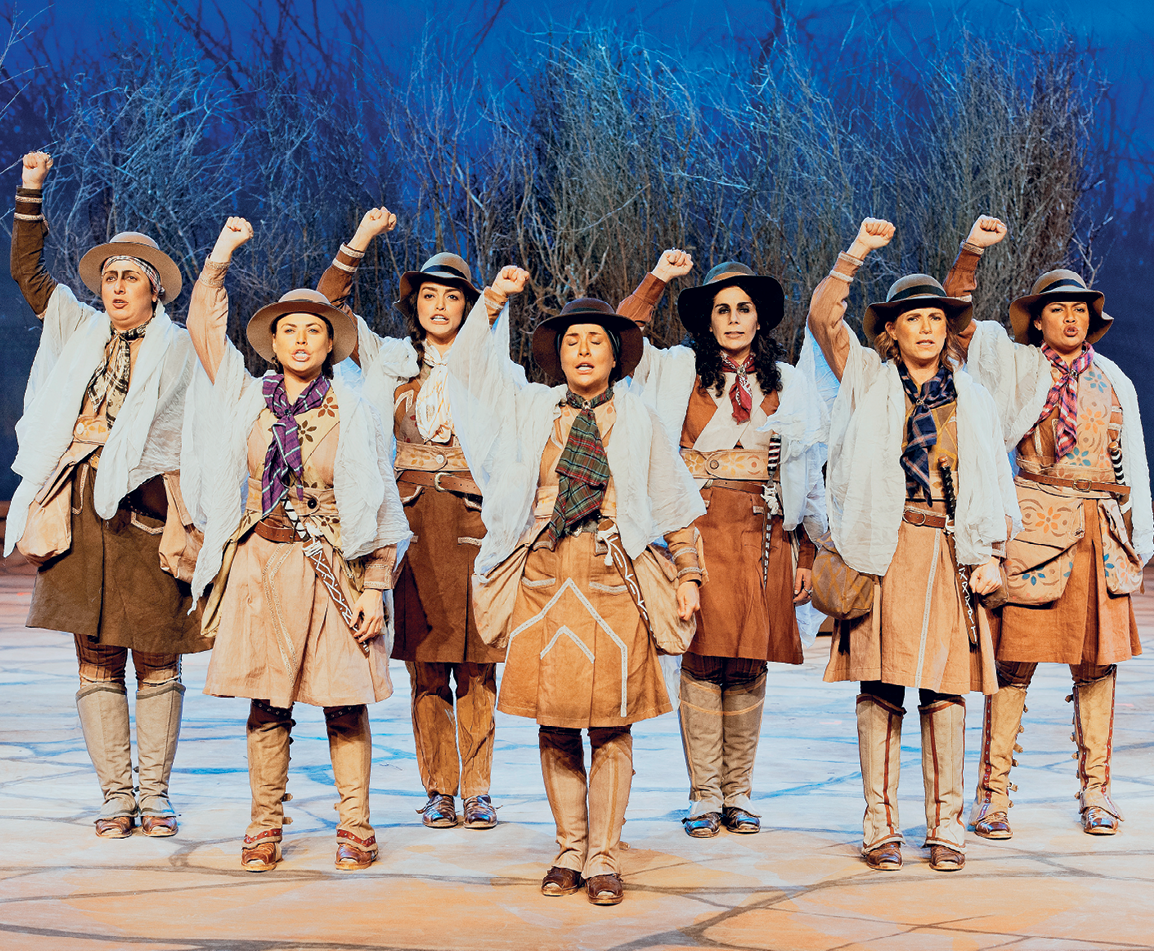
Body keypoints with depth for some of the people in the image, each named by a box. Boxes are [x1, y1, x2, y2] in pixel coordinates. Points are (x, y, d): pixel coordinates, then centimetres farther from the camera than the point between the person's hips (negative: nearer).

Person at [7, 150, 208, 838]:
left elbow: (191, 440, -3)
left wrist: (180, 519, -13)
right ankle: (116, 795, 7)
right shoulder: (78, 330, 17)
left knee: (156, 661, 0)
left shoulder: (176, 350, 5)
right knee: (97, 661, 2)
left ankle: (155, 793, 7)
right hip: (80, 508, 3)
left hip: (144, 504, -3)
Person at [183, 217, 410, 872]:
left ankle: (354, 827, 9)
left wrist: (375, 589, -7)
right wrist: (221, 256, 6)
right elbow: (205, 328, 12)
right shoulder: (250, 398, 7)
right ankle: (265, 825, 15)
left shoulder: (355, 413, -2)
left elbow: (379, 510, -2)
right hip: (259, 563, 3)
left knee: (344, 703, -1)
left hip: (330, 567, -2)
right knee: (267, 702, 6)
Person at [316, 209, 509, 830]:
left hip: (473, 523, -1)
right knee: (426, 670, 2)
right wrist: (359, 242, -1)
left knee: (476, 668, -1)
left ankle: (476, 789, 5)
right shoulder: (391, 360, 11)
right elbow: (328, 306, 7)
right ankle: (439, 790, 10)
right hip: (412, 520, 1)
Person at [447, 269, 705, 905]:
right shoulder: (531, 407, 13)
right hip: (542, 577, 2)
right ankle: (570, 851, 16)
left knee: (609, 725, -2)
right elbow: (466, 364, 15)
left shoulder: (638, 421, 10)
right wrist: (495, 297, 9)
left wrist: (687, 574, 8)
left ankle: (603, 858, 6)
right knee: (553, 725, 4)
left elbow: (675, 505, 13)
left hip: (613, 578, -2)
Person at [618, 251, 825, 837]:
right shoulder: (678, 370, 9)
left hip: (763, 534, 1)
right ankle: (704, 795, 4)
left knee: (750, 666, 3)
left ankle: (739, 793, 14)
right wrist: (656, 281, -8)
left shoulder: (786, 382, 12)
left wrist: (806, 554, 8)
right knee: (701, 661, -5)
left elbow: (806, 473, 12)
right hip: (699, 530, -1)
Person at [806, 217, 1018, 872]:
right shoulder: (869, 381, 10)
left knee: (945, 689, 0)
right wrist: (857, 253, -14)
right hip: (884, 549, -1)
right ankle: (882, 825, 2)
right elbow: (824, 318, -4)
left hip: (950, 553, 2)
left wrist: (990, 558, 4)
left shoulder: (972, 399, 16)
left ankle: (946, 825, 7)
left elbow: (994, 482, 15)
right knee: (881, 689, -3)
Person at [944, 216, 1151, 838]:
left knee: (1097, 662, 4)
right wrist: (971, 251, -9)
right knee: (1015, 662, -6)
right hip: (1036, 524, -3)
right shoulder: (1017, 367, 8)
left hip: (1100, 526, 3)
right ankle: (992, 794, -1)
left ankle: (1096, 793, 13)